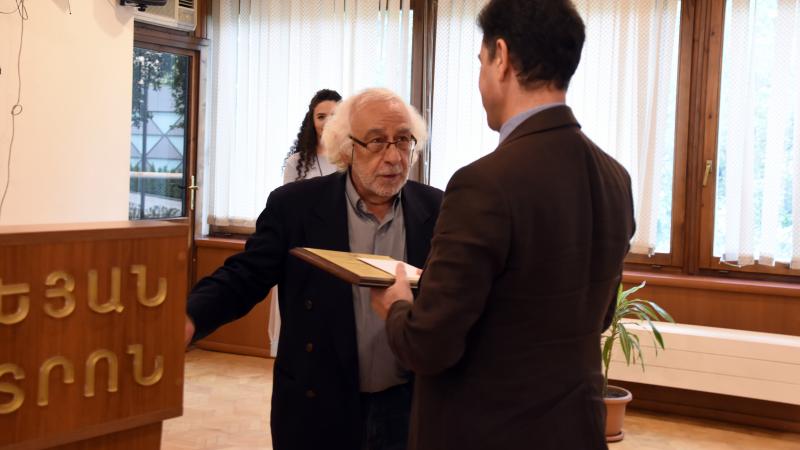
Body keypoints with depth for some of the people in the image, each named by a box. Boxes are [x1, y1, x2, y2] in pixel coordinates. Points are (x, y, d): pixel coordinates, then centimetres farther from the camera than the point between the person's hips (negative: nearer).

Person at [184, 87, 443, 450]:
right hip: (318, 409, 0)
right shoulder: (294, 205, -5)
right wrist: (189, 318, -25)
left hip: (410, 408, 1)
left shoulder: (439, 211, -1)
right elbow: (244, 277, -7)